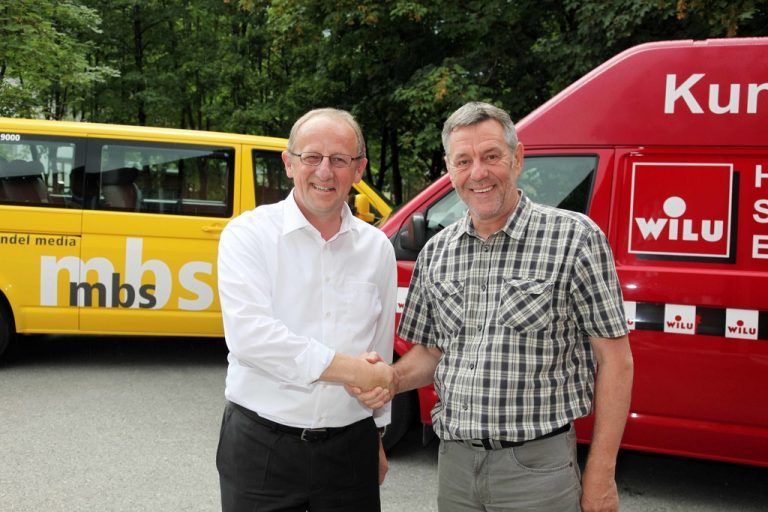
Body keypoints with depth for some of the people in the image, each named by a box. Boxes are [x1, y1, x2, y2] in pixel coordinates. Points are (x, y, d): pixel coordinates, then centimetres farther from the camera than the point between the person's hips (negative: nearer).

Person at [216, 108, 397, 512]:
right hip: (260, 446, -3)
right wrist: (345, 368, -20)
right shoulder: (249, 233, -5)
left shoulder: (377, 247, 8)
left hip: (351, 448, 3)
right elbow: (248, 333, -19)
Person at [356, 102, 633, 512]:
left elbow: (614, 360, -8)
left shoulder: (574, 238, -9)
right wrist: (391, 381, -5)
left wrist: (600, 474, -10)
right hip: (455, 465, 5)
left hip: (537, 467, -4)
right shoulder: (436, 252, 6)